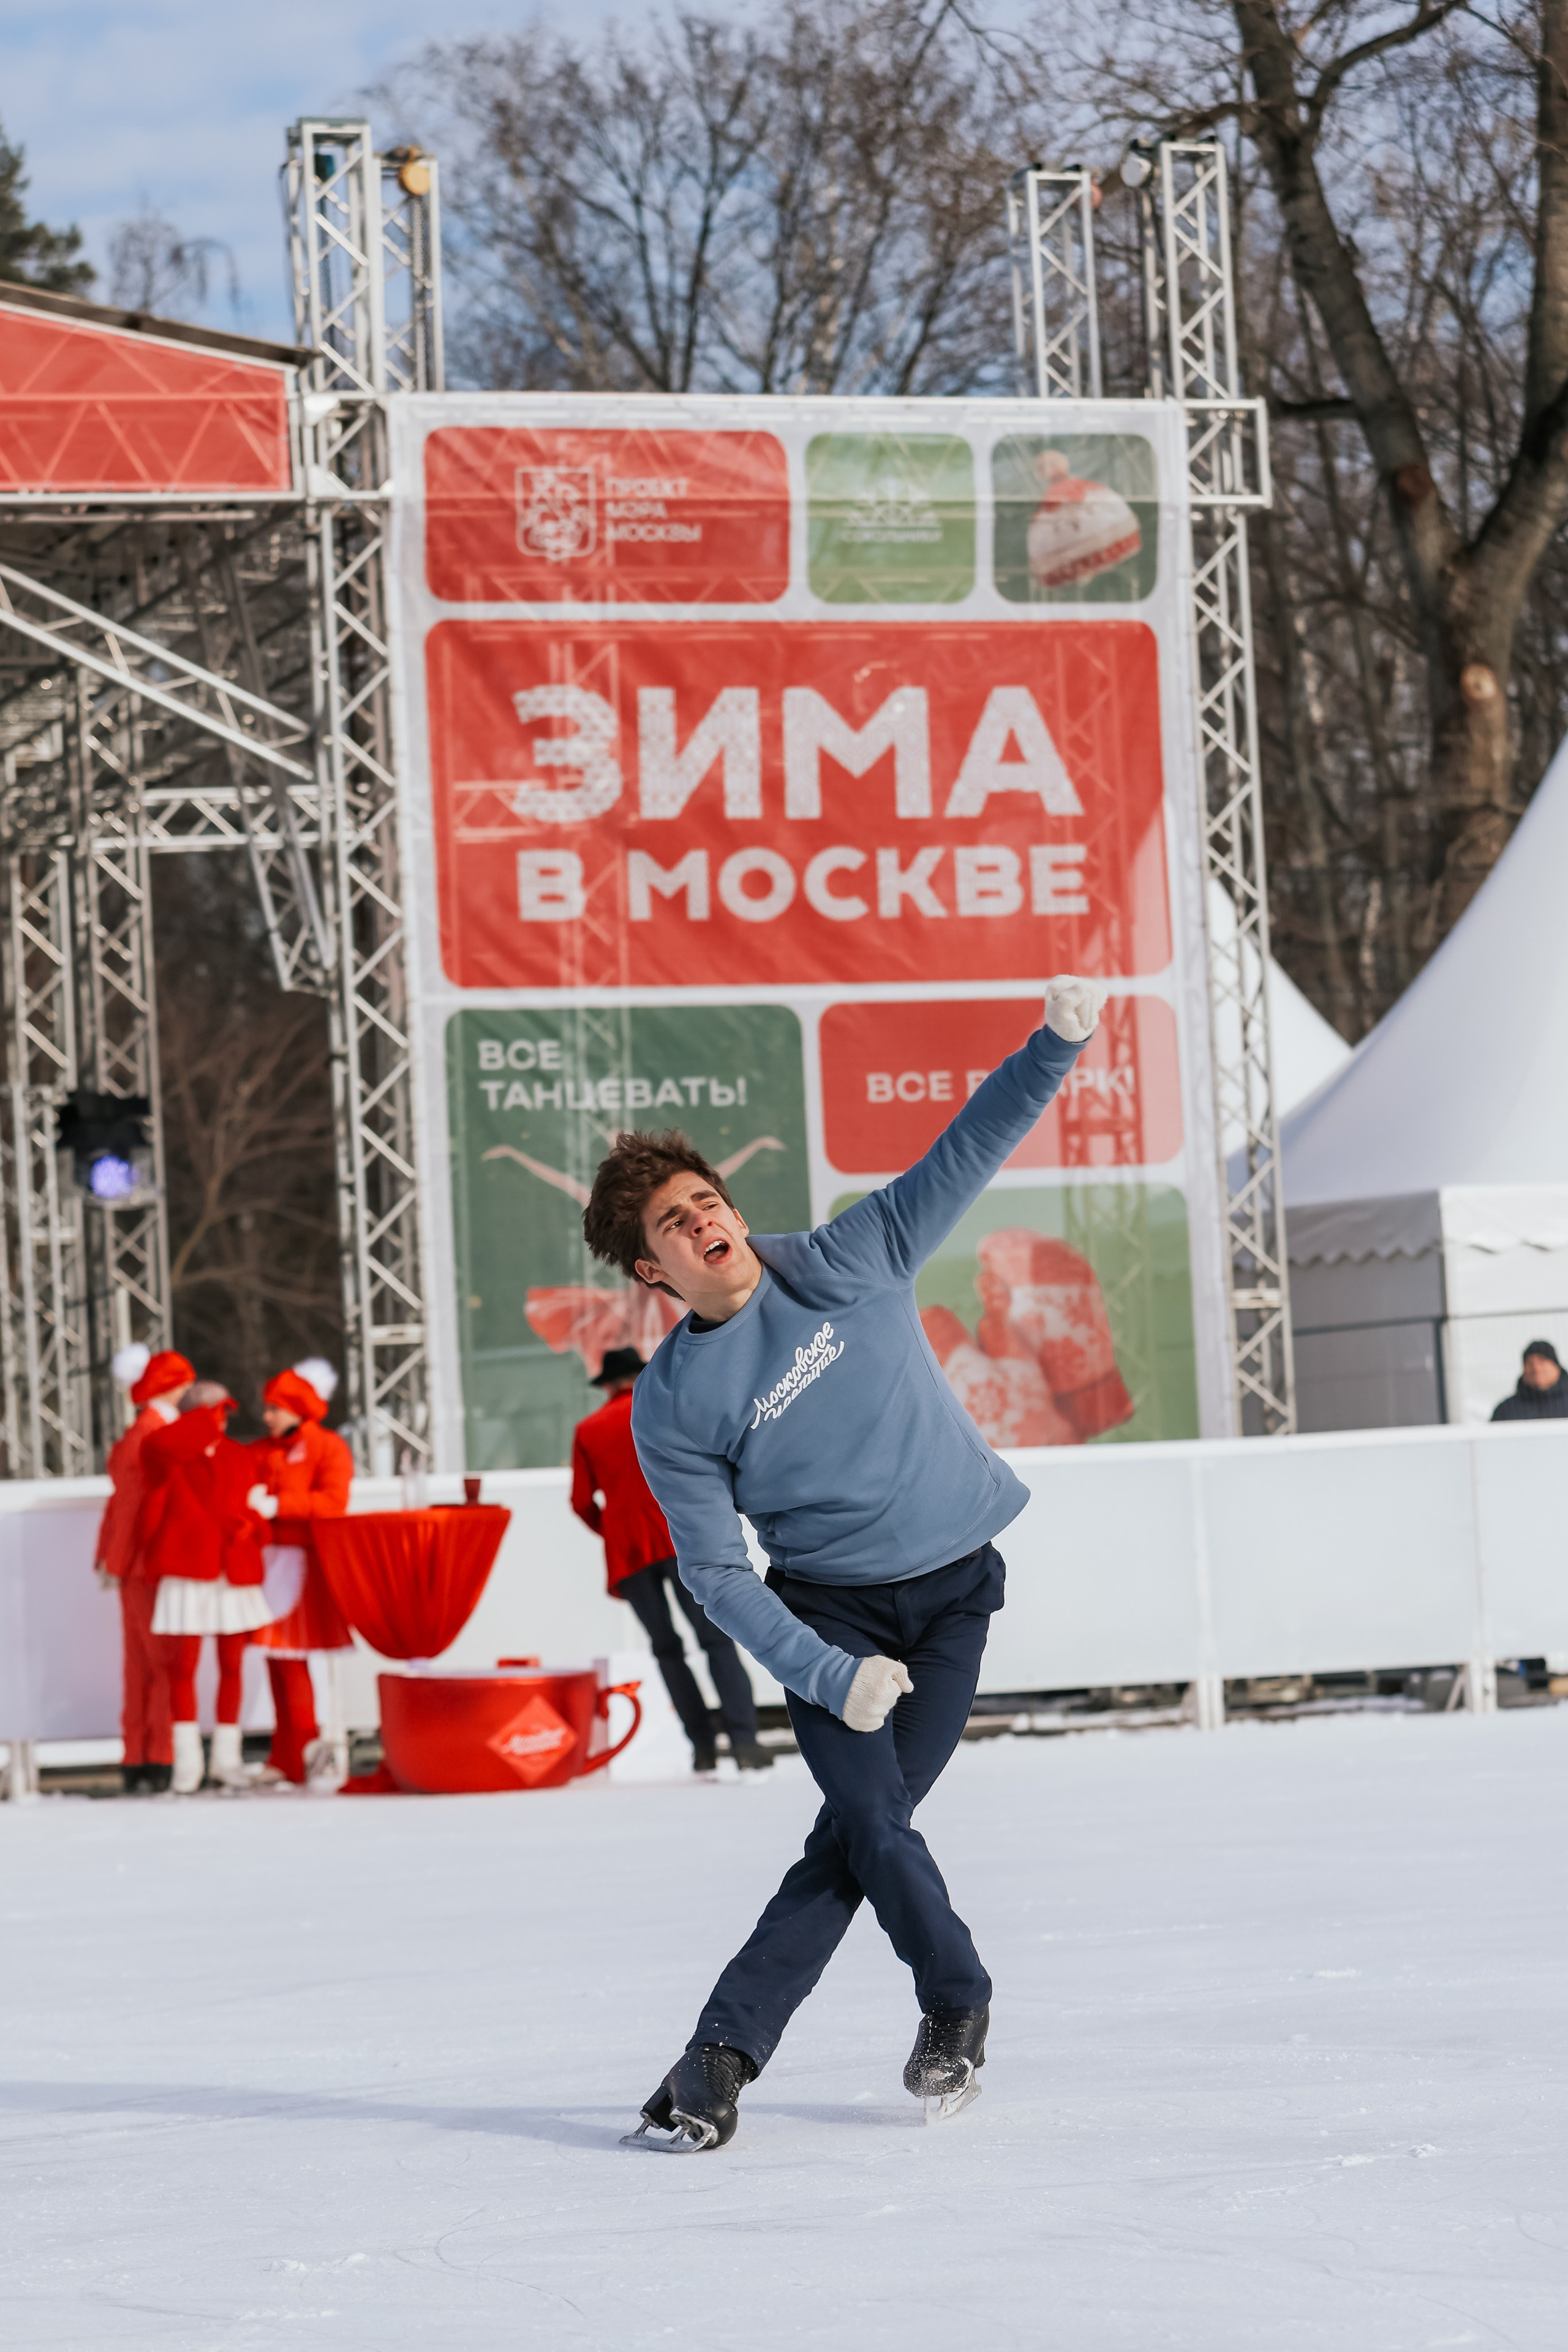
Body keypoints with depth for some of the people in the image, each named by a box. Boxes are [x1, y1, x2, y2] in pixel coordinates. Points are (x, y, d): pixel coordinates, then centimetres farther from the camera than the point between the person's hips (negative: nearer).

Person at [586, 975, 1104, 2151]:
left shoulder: (849, 1266, -2)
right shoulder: (671, 1405, -7)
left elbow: (965, 1154, -3)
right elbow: (716, 1573, -7)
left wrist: (1054, 1047, -17)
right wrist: (830, 1673, -18)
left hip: (954, 1590, 1)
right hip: (828, 1609, -1)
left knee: (860, 1836, -9)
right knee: (872, 1823, -15)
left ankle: (725, 2051, 0)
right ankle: (957, 2001, 11)